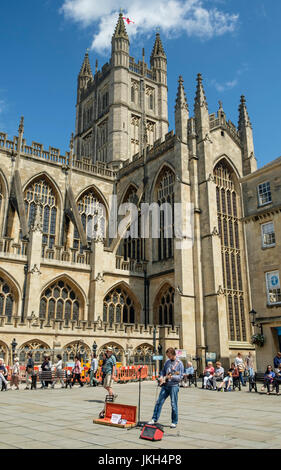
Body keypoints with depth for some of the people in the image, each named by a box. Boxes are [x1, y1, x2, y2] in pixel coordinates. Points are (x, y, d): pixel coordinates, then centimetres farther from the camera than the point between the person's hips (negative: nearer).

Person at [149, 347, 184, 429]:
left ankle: (174, 422, 13)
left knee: (174, 404, -1)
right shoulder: (167, 361, 10)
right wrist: (161, 377, 2)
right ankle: (154, 419, 13)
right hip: (165, 385, 6)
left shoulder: (179, 363, -8)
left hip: (174, 386, -5)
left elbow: (180, 377, -11)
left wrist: (171, 377, -23)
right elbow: (163, 371, 21)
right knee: (159, 402, 5)